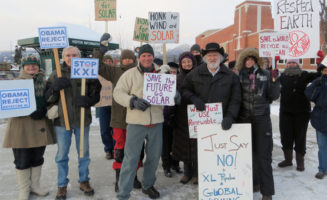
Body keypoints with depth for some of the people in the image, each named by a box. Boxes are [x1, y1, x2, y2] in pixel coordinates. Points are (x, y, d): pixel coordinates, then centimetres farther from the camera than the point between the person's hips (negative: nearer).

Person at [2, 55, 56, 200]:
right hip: (21, 126, -3)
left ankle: (35, 185, 32)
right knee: (22, 161, 5)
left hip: (40, 126, 3)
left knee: (37, 158, 14)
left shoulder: (44, 83, 10)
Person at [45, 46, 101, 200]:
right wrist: (55, 88, -21)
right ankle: (62, 185, 26)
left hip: (82, 120, 0)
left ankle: (84, 181, 31)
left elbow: (96, 94, 0)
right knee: (62, 155, 10)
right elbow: (47, 98, -1)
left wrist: (88, 100, -21)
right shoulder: (56, 74, 2)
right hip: (61, 120, 0)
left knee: (84, 153, 13)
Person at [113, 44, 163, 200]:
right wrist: (133, 101, -20)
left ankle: (148, 185, 38)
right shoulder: (130, 74, 1)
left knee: (154, 157, 16)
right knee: (131, 158, -2)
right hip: (136, 122, -4)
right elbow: (118, 92, -4)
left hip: (156, 122, 4)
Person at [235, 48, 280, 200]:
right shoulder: (239, 76, 2)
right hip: (244, 119, 2)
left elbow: (273, 96, -1)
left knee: (263, 154, -1)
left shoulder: (265, 75, 0)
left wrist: (275, 82, -15)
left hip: (262, 119, -2)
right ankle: (254, 182, 29)